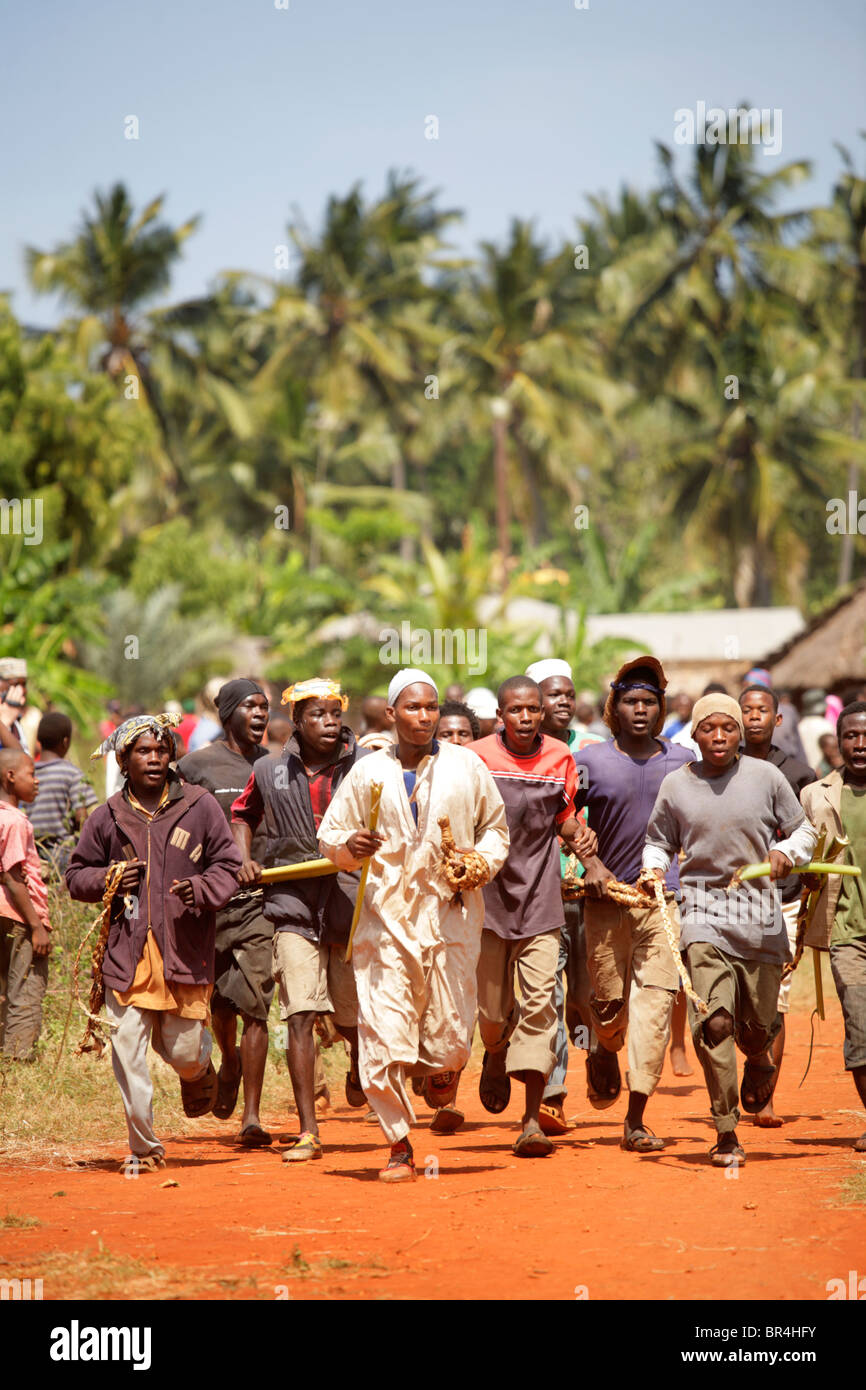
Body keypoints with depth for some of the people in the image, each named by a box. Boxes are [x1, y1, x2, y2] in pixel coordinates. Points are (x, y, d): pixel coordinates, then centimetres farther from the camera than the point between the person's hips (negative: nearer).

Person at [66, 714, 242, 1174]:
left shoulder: (199, 806, 3)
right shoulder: (107, 817, 7)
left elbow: (228, 864, 5)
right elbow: (77, 876, 15)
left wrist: (201, 890, -14)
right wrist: (110, 880, -6)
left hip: (184, 950, -1)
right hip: (127, 952, 1)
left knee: (182, 1051, 2)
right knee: (127, 1052, -5)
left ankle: (199, 1071, 41)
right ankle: (143, 1147, 7)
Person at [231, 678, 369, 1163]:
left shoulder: (367, 767, -1)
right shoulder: (270, 772, 6)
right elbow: (243, 814, 24)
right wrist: (244, 859, 8)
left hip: (353, 903, 0)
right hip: (295, 906, 0)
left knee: (353, 1018, 11)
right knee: (299, 1015, -12)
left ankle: (360, 1068, 49)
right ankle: (308, 1132, -11)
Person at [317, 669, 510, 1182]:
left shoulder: (467, 767, 8)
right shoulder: (368, 773, 7)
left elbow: (495, 827, 17)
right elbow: (329, 835, 12)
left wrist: (483, 862, -2)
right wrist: (350, 846, -10)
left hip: (451, 913, 0)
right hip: (387, 914, 0)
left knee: (451, 1037, -3)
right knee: (384, 1034, -8)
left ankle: (441, 1067, 36)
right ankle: (400, 1145, 3)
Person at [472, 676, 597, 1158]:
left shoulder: (560, 758, 4)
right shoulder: (477, 757, -3)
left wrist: (579, 837, -4)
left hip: (541, 900, 1)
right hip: (487, 895, -1)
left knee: (540, 1002, -10)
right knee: (491, 1012, 3)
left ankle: (532, 1119, -9)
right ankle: (496, 1057, 41)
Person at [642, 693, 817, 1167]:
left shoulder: (765, 776, 3)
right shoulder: (675, 785, 5)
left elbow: (803, 829, 12)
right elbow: (659, 842, 16)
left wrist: (786, 851, -9)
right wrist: (654, 870, -4)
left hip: (760, 913, 1)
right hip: (703, 909, -1)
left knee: (758, 1025, 8)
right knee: (713, 1021, -16)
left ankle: (758, 1062, 48)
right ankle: (726, 1133, -7)